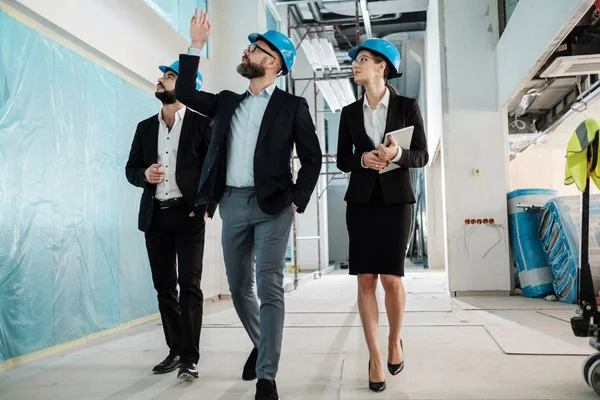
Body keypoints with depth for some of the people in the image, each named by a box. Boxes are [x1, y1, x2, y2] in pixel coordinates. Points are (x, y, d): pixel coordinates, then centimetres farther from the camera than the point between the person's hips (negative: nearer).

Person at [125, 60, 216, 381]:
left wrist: (208, 207, -12)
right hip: (155, 216, 5)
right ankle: (175, 350, 20)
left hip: (188, 214, -5)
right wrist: (144, 175, -7)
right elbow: (131, 168, 16)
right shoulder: (145, 127, 14)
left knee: (189, 286, -7)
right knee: (164, 287, 9)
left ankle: (190, 357, -1)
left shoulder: (201, 123, 0)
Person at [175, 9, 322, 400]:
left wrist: (298, 200, -9)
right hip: (232, 204, 5)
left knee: (270, 288, -8)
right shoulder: (228, 101, 16)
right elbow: (185, 92, 14)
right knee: (239, 287, 13)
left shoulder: (292, 105, 2)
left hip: (273, 205, -5)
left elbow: (312, 157, 1)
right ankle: (261, 344, 36)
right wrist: (196, 45, 10)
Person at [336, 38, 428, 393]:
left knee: (392, 278, -4)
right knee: (366, 280, -1)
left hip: (396, 200, -2)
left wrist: (398, 154, -18)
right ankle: (374, 356, 9)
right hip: (361, 200, 2)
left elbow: (422, 156, 1)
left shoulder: (407, 107, 3)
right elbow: (342, 159, 8)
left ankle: (395, 340, 23)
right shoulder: (350, 112, 10)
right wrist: (363, 159, -12)